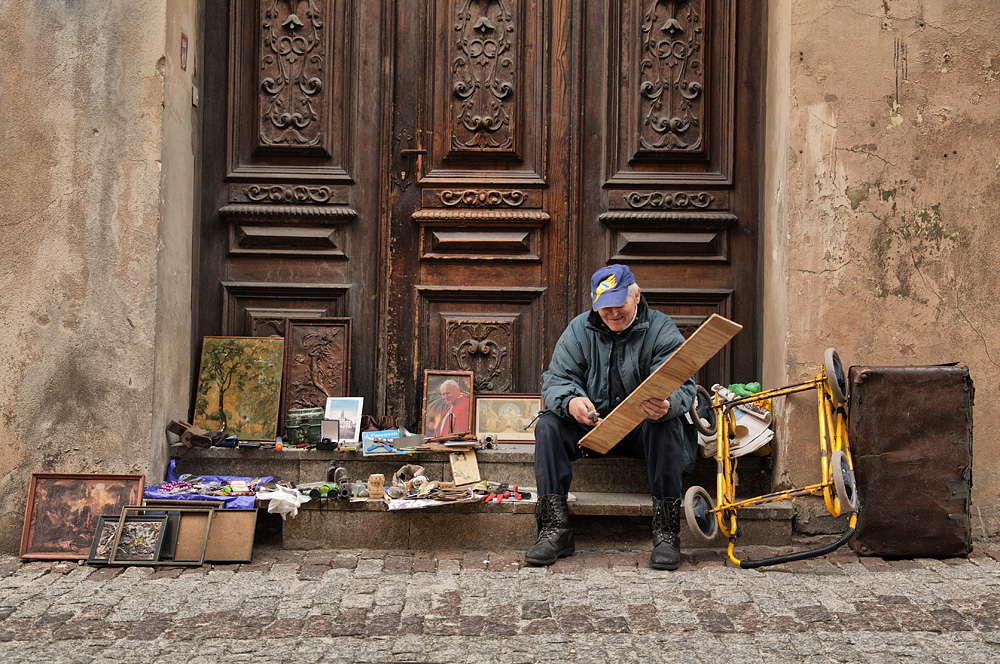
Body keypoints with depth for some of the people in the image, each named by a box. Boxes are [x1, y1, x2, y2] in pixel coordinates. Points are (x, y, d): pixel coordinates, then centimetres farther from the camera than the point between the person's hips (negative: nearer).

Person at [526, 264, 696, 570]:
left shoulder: (661, 330, -6)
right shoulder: (579, 330, 2)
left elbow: (683, 386, -18)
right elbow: (555, 381, -6)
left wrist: (667, 405, -44)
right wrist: (570, 402, -32)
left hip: (643, 426, -2)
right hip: (591, 425, 3)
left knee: (667, 426, -35)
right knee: (548, 424, -23)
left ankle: (666, 533, -28)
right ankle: (555, 530, -23)